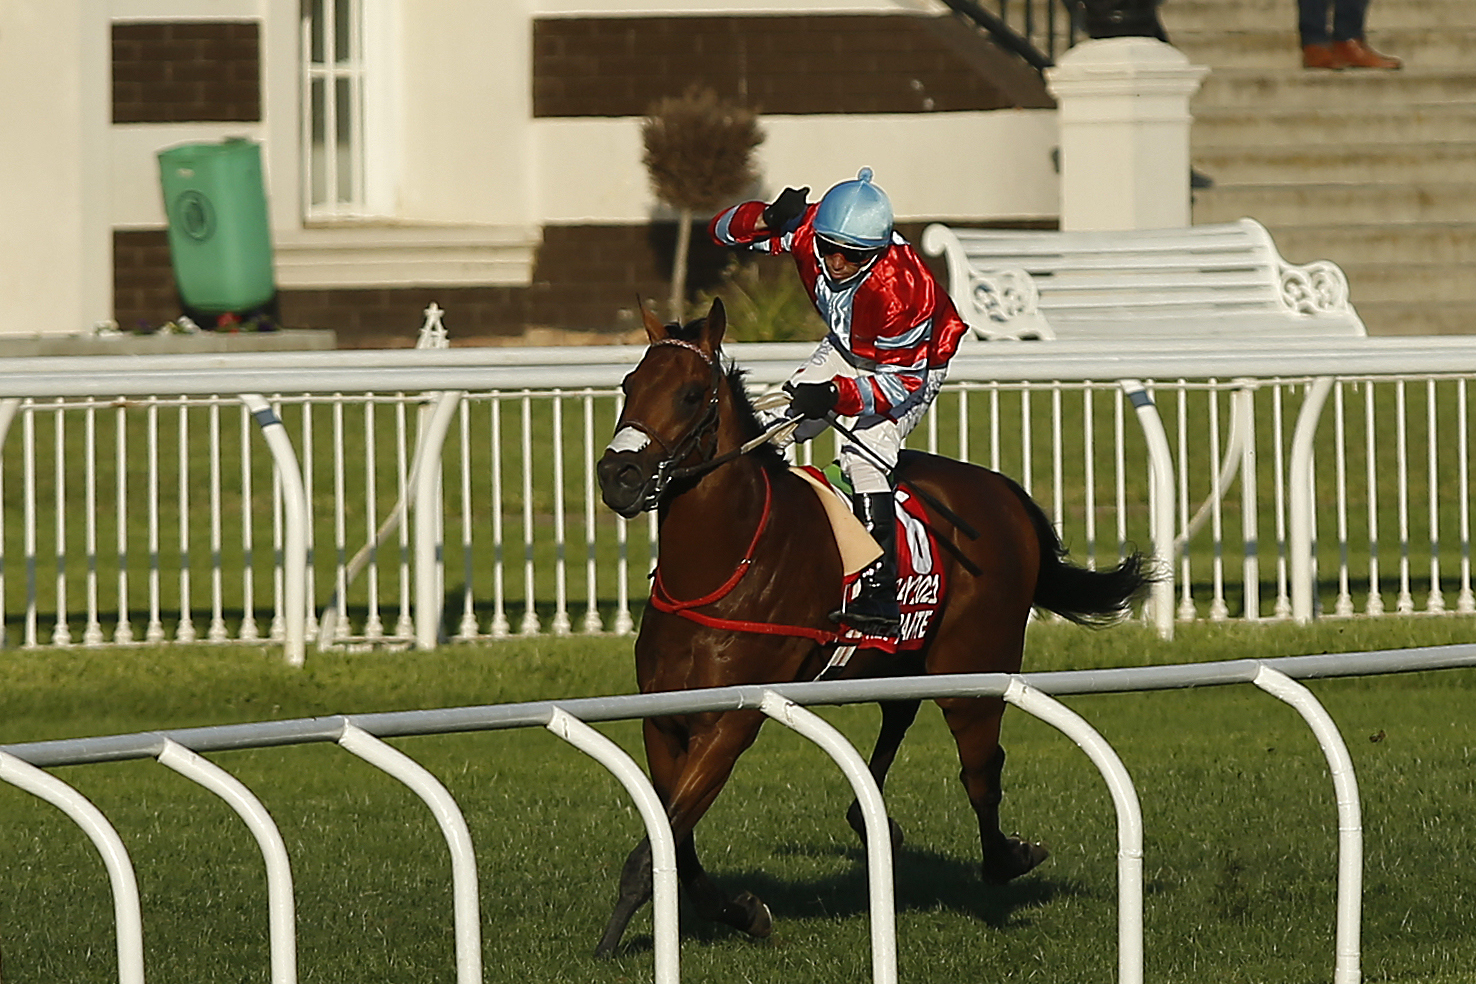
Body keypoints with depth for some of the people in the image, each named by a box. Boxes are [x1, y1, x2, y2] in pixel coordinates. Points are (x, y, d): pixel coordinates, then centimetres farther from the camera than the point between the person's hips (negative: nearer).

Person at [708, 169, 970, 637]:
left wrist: (835, 395, -45)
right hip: (845, 351, 7)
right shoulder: (809, 229, -25)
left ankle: (879, 594, -31)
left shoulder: (898, 289, -40)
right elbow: (726, 229, -12)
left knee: (864, 453, -27)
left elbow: (902, 384, -32)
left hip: (913, 366, -7)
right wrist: (767, 219, -34)